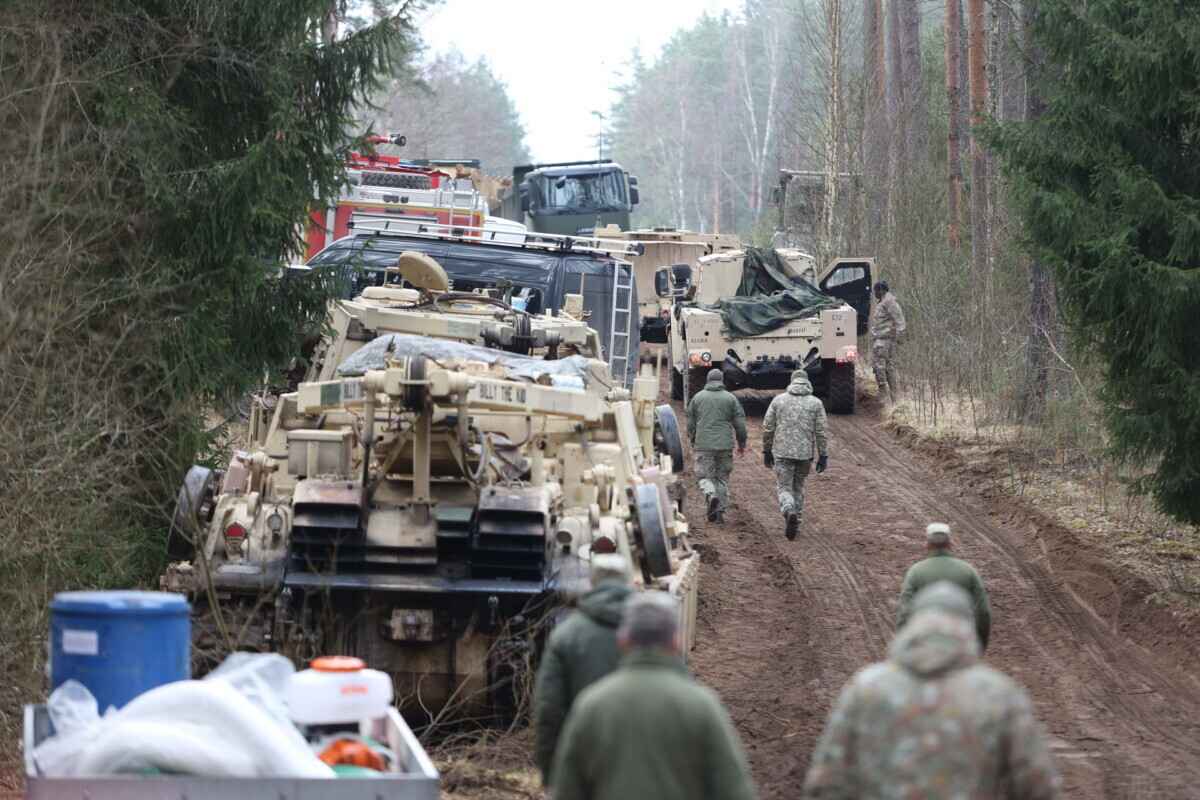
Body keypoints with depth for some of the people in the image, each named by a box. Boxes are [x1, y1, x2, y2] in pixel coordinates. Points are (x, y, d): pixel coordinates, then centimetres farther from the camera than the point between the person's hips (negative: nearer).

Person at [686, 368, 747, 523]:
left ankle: (711, 494, -25)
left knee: (705, 476, 5)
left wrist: (693, 441, 25)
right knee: (722, 478, 9)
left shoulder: (697, 397, 5)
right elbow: (740, 423, 3)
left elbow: (690, 423, 11)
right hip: (725, 445, 1)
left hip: (703, 445, -1)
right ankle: (720, 511, 6)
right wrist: (742, 443, 13)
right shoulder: (730, 398, 3)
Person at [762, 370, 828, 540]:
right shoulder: (816, 403, 0)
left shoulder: (779, 400, 2)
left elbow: (768, 428, 2)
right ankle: (793, 525, 20)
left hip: (782, 453, -1)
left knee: (784, 489, 2)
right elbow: (820, 432, -4)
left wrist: (767, 451, 12)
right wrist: (823, 456, 1)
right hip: (805, 454, 1)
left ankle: (790, 512, -27)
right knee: (798, 488, 19)